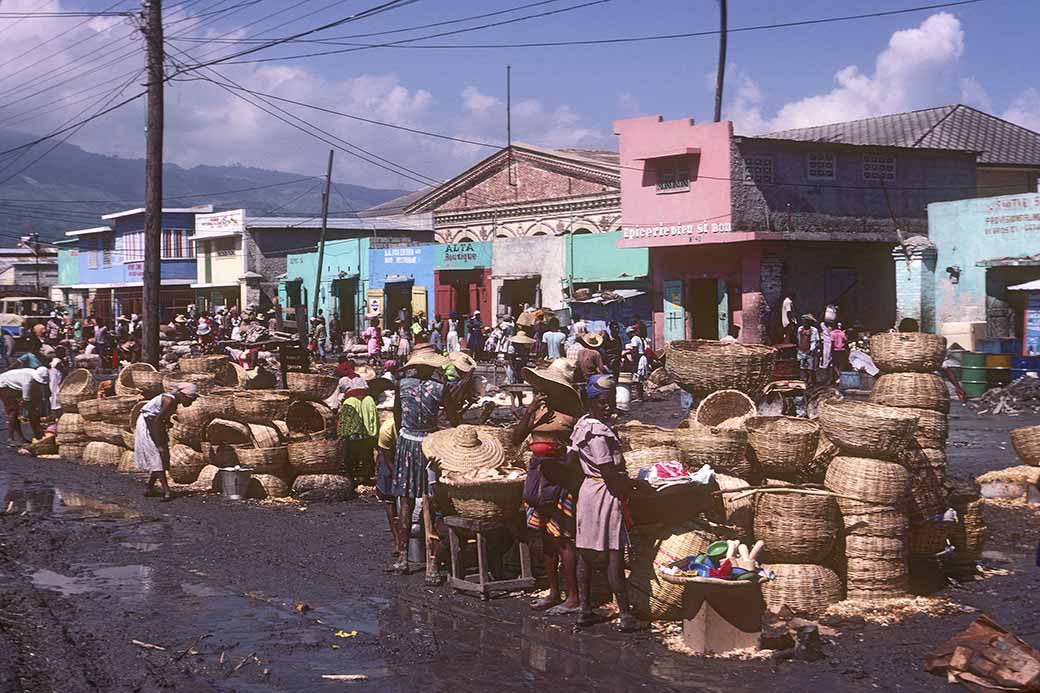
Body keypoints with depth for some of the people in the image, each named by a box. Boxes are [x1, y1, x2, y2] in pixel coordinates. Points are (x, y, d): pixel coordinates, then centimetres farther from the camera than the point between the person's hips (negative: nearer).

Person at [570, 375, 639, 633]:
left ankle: (585, 610, 18)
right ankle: (625, 615, -3)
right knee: (614, 555, -6)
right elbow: (611, 475, -21)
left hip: (588, 488, 10)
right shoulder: (598, 433, -20)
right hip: (606, 493, -10)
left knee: (585, 553, 11)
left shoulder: (583, 424, 9)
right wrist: (633, 484, -5)